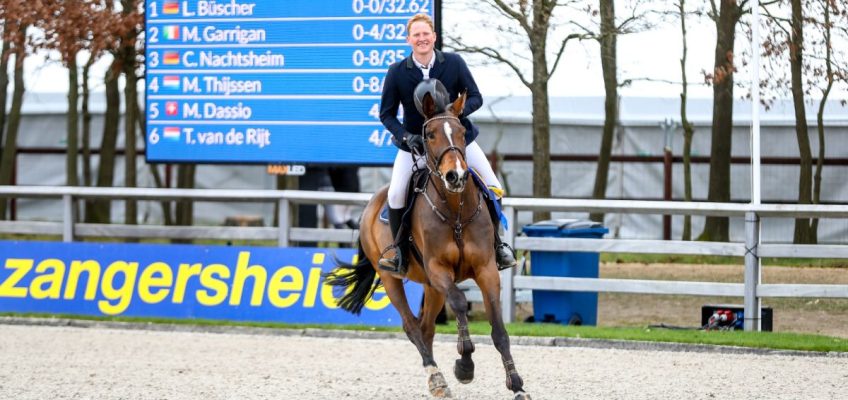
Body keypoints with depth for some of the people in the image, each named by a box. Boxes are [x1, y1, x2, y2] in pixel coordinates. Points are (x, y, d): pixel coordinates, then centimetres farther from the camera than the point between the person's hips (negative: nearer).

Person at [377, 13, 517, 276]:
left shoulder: (454, 63, -9)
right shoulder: (397, 72, -10)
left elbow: (475, 98, -5)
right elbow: (386, 114, -4)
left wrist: (459, 110, -27)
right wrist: (405, 136, -21)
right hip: (415, 142, -1)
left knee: (494, 189, -6)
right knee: (395, 194, -20)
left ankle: (496, 243, 16)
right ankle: (399, 252, 1)